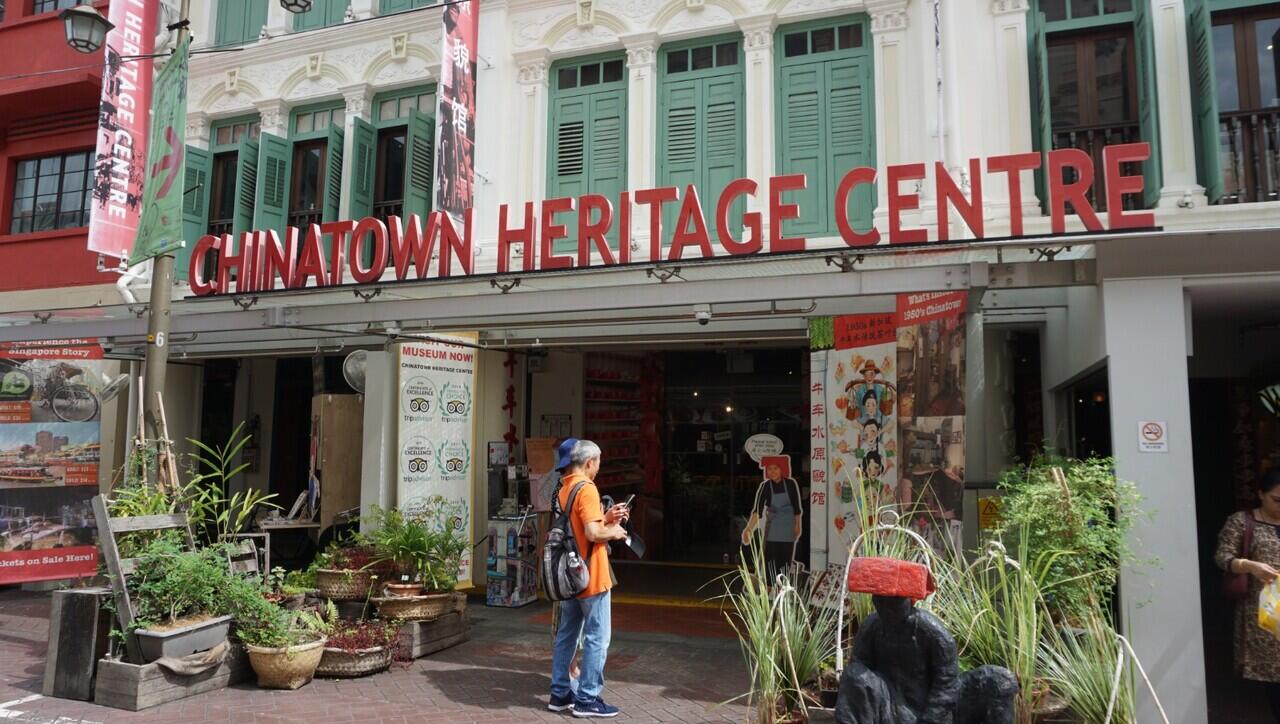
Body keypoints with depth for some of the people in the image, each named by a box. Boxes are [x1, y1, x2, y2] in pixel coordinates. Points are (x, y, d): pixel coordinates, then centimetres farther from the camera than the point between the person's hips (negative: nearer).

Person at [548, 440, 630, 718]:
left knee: (566, 635, 14)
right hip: (590, 576, -9)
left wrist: (606, 518, 10)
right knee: (597, 638, 0)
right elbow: (592, 533, -25)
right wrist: (614, 532, -7)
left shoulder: (562, 489, 12)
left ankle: (560, 694, 21)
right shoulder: (587, 489, -17)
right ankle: (587, 699, 4)